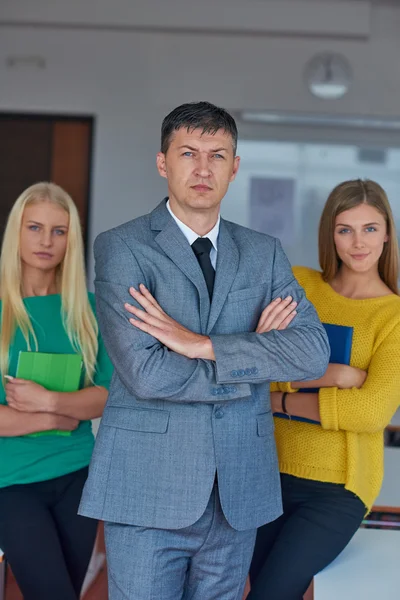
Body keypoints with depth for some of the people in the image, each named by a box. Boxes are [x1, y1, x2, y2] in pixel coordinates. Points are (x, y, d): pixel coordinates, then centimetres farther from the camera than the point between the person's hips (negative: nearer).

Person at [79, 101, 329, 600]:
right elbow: (145, 372, -17)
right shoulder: (120, 248, -5)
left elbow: (313, 352, -6)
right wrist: (255, 356, -8)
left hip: (239, 492, 4)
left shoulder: (264, 253, 8)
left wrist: (203, 344, -16)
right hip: (149, 488, -3)